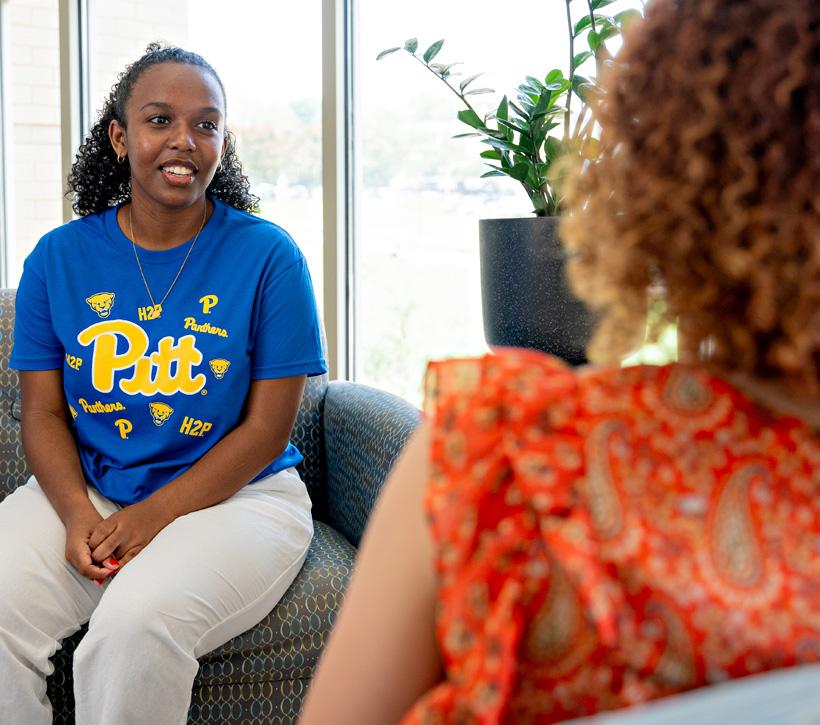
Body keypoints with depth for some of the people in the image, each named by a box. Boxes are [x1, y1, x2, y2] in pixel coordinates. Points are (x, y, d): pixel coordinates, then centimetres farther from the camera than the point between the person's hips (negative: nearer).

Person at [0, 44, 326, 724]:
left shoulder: (267, 254, -5)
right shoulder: (59, 257, 5)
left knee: (137, 621, -31)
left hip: (235, 494, -3)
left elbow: (267, 429, -6)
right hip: (84, 492, 3)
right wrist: (78, 514, -15)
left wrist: (153, 515, -16)